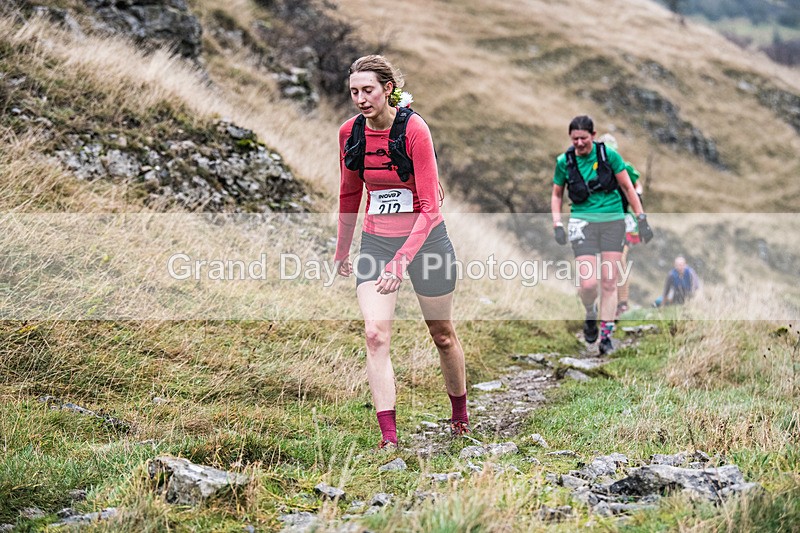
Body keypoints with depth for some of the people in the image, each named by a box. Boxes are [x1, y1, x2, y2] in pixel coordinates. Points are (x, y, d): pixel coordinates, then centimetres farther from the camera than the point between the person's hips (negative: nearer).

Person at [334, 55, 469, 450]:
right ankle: (389, 438, -16)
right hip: (376, 241, 3)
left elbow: (429, 208, -22)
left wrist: (402, 261, -32)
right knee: (375, 334, -15)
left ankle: (460, 416, 36)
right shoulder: (350, 132, -3)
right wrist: (342, 251, 19)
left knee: (443, 335, 12)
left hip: (425, 239, -3)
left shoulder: (414, 128, -19)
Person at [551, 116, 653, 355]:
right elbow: (556, 194, 12)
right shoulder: (564, 161, -1)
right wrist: (557, 225, 0)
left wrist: (642, 220, 2)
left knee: (609, 282, -1)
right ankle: (590, 315, 18)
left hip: (613, 221, 0)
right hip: (583, 222, 0)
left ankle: (606, 335, 11)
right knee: (588, 283, -14)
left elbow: (627, 187, 3)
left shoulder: (609, 154, -5)